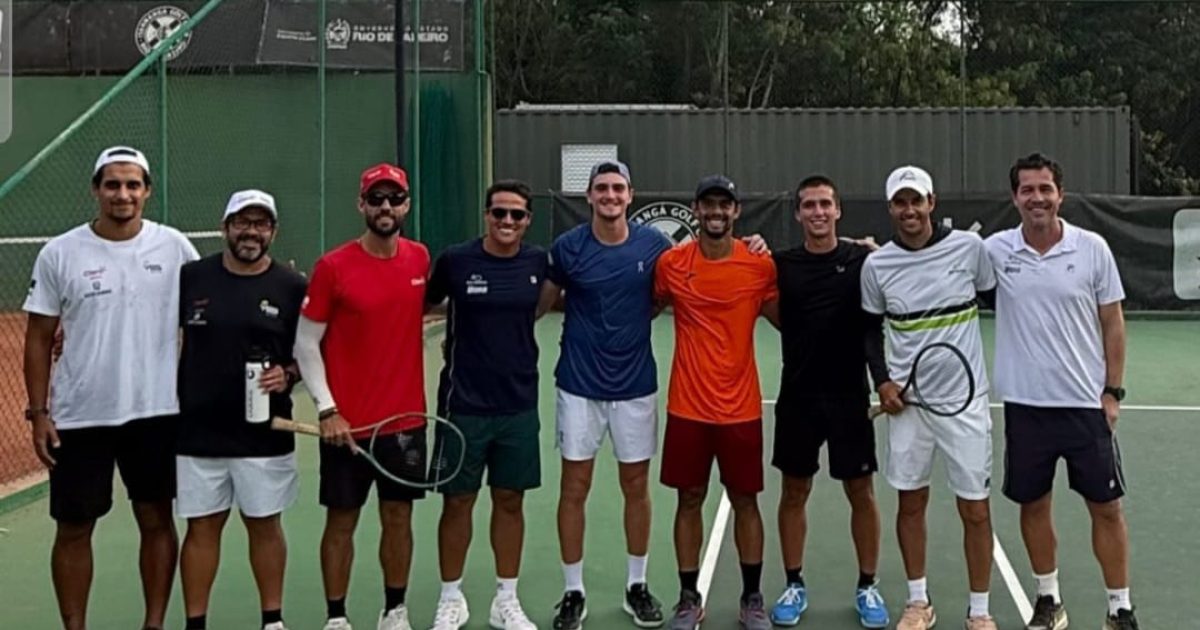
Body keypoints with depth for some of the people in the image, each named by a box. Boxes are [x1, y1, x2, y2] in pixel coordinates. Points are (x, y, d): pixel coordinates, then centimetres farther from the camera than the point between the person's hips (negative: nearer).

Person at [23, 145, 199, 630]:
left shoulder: (175, 248, -1)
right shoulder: (59, 254, -2)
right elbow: (39, 338, 3)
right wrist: (39, 412, -2)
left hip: (157, 412, 0)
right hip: (78, 416, 0)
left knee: (157, 519, 8)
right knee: (73, 528, 6)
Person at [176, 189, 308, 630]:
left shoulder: (293, 287, -1)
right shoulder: (190, 277, 1)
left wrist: (288, 375, -13)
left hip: (266, 433, 0)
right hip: (198, 431, 0)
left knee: (265, 525, 10)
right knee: (202, 527, 7)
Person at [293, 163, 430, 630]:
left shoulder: (420, 259, 2)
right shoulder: (332, 267, -9)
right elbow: (306, 343, -6)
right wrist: (327, 409, -12)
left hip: (407, 417, 4)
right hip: (347, 423, -3)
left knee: (399, 516, 11)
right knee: (342, 520, 6)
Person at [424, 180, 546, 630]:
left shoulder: (538, 262, 0)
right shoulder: (455, 261, -8)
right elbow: (423, 304, 6)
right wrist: (463, 339, -2)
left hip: (519, 405, 3)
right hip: (464, 404, -2)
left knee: (510, 500, 10)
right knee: (458, 502, 7)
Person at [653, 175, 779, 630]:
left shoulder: (760, 265, -3)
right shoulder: (671, 263, -2)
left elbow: (785, 320, 8)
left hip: (741, 408, 0)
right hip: (687, 407, 0)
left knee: (745, 501, 9)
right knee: (689, 500, 8)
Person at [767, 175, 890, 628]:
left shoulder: (863, 260, -2)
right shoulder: (781, 264, 2)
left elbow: (873, 325, -5)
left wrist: (883, 379, -18)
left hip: (849, 396, -1)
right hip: (797, 397, 1)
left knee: (861, 493, 6)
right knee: (794, 492, 9)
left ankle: (867, 586, 21)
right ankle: (794, 585, 23)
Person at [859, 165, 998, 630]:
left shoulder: (969, 246, -7)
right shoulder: (876, 265, -2)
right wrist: (882, 381, -1)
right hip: (907, 399, 2)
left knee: (975, 508, 2)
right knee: (911, 502, 11)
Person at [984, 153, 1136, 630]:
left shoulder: (1093, 248, -5)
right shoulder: (995, 251, -3)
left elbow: (1113, 324, 1)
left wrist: (1113, 391, -2)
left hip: (1087, 403, -1)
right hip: (1025, 404, 1)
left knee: (1106, 507, 5)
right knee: (1033, 504, 10)